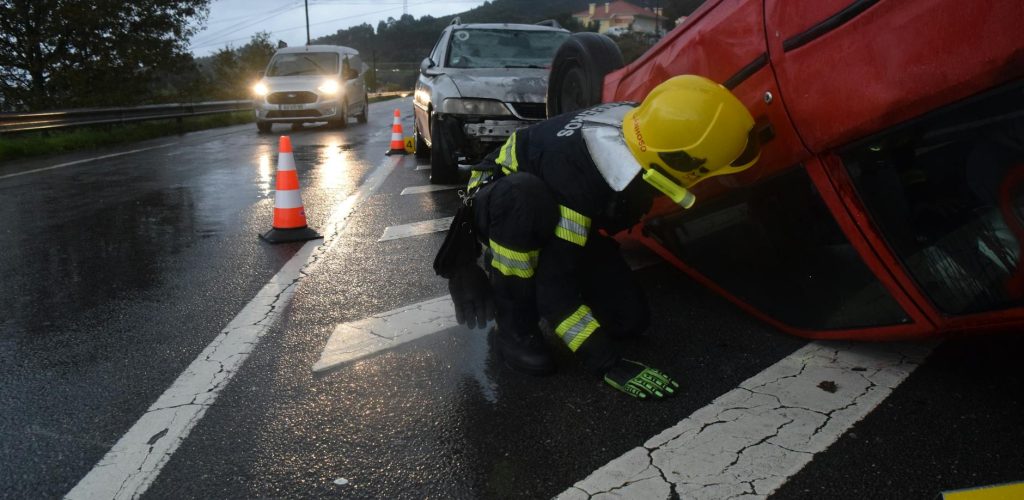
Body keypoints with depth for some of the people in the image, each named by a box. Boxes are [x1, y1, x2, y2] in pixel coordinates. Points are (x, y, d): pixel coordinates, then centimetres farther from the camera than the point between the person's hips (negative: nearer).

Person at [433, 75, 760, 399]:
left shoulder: (640, 127, -21)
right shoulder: (577, 172, -42)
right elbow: (554, 285, -39)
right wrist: (609, 365, -38)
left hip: (566, 220, 6)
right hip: (503, 207, -6)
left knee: (630, 319, -8)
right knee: (525, 195, -43)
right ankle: (514, 327, -21)